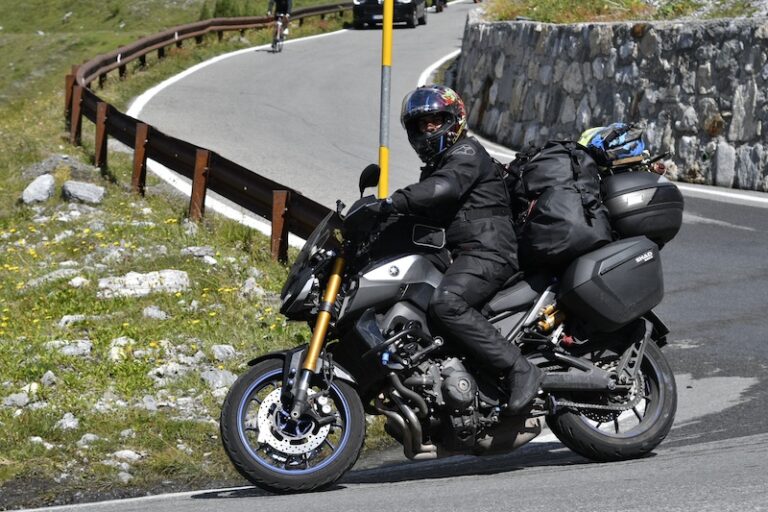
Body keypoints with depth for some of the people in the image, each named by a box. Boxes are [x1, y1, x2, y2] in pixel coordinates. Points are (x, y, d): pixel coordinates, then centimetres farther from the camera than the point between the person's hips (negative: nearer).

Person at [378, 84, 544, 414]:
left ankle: (519, 369, -34)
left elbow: (446, 187, -23)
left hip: (487, 252, -11)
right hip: (456, 257, 11)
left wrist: (394, 201, -34)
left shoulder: (467, 152, -2)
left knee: (446, 304, -34)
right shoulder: (433, 169, 30)